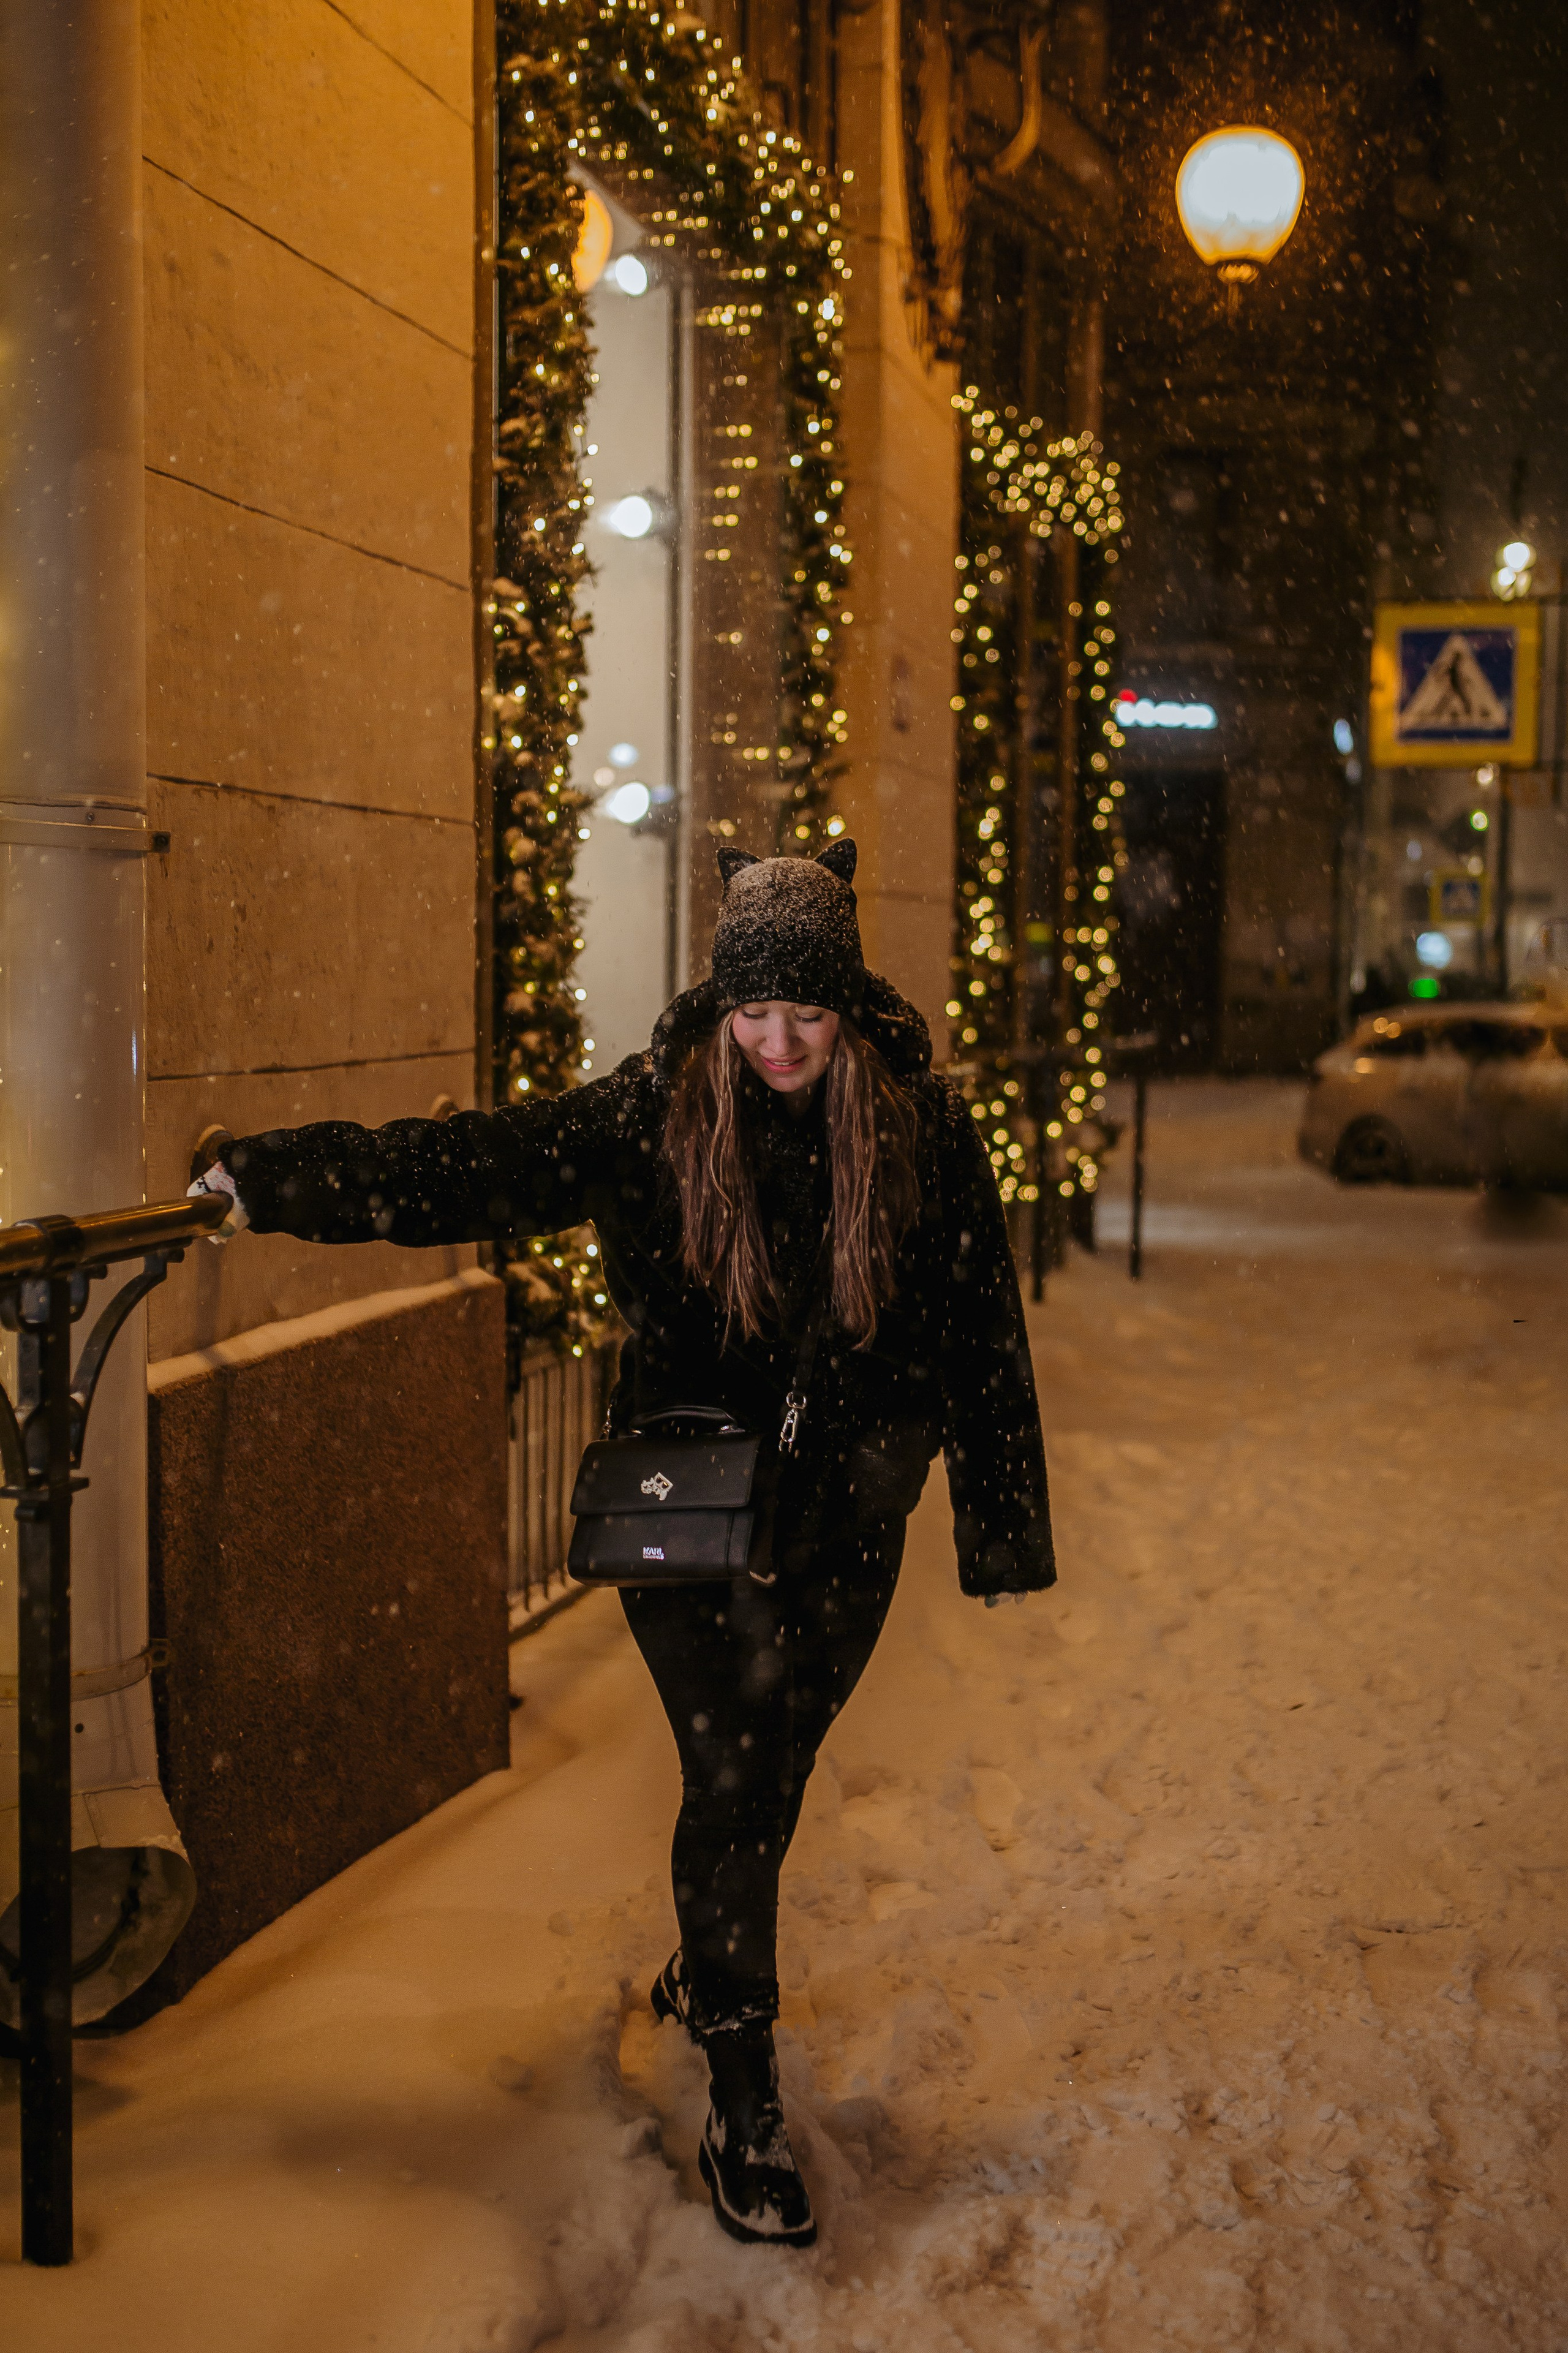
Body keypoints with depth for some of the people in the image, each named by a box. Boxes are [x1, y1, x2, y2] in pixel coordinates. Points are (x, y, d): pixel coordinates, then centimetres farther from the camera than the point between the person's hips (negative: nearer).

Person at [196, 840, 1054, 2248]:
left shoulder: (923, 1131, -6)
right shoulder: (653, 1117, -10)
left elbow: (983, 1333, -2)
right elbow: (476, 1163, -17)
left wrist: (1004, 1529, 0)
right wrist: (275, 1181, -27)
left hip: (848, 1514, 2)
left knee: (773, 1766, 15)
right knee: (732, 1772, -9)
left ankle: (711, 1971, 46)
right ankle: (743, 2102, 3)